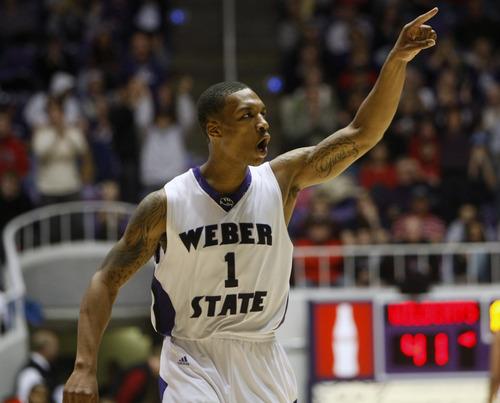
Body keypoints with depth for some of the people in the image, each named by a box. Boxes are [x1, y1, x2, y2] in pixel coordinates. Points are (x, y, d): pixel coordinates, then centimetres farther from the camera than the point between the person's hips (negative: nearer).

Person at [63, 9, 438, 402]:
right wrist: (85, 367, -15)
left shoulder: (282, 179, -4)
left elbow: (363, 134, -9)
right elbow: (106, 281, -5)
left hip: (261, 359, 4)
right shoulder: (166, 204, -11)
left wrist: (397, 61, -22)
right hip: (193, 359, -3)